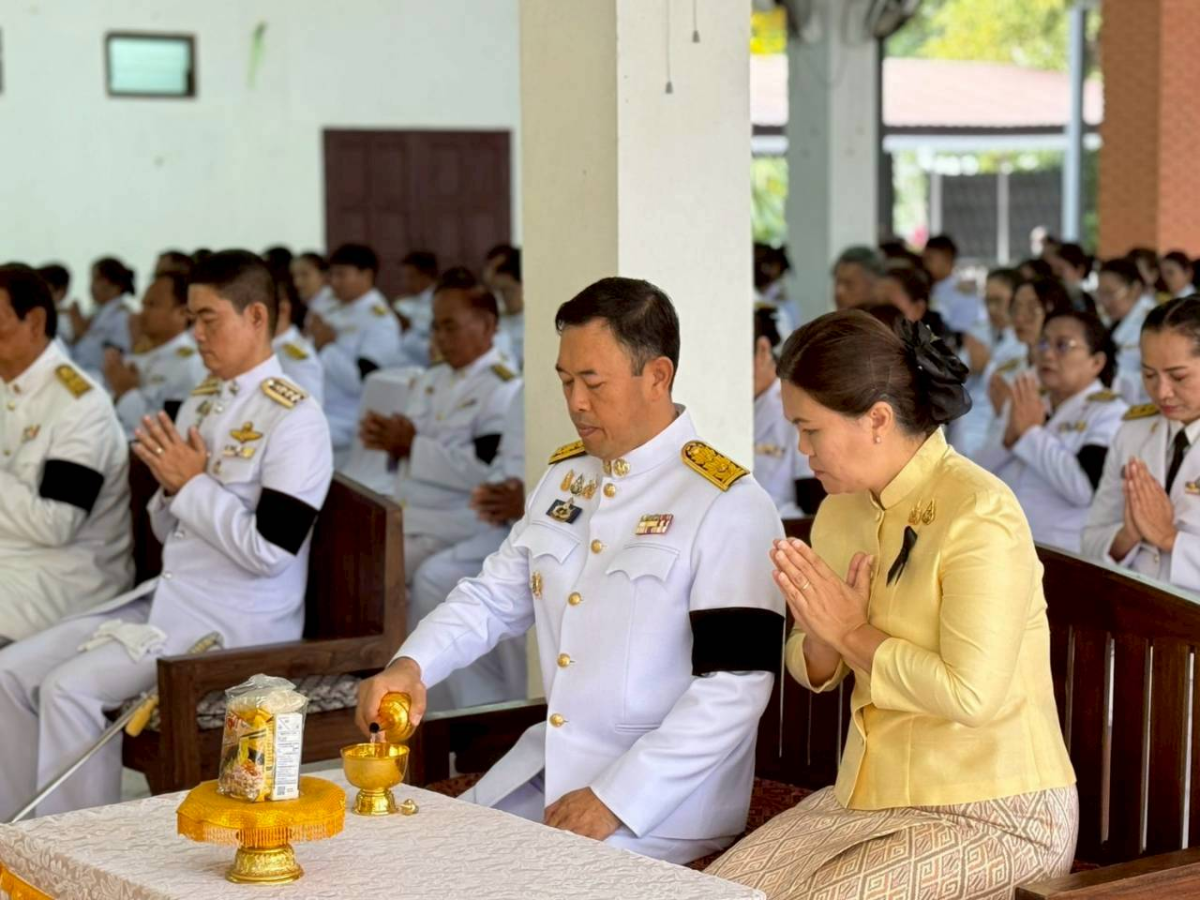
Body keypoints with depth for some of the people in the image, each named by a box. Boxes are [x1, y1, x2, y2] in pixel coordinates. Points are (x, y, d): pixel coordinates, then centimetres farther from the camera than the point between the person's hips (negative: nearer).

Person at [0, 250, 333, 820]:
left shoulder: (294, 420, -12)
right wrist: (170, 483, -3)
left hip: (240, 621, -8)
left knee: (71, 687, -22)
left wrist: (193, 483, -12)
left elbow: (269, 551, -20)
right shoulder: (200, 403, 13)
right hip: (168, 599, 8)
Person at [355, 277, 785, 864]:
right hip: (548, 765, 7)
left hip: (663, 799, -7)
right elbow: (495, 596, 17)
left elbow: (735, 685, -19)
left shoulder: (729, 507, -14)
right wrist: (411, 665, -4)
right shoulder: (565, 478, 10)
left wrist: (614, 799, -21)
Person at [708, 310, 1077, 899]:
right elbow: (816, 673, 16)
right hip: (873, 793, 7)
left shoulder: (980, 514, -18)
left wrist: (851, 632, -14)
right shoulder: (842, 510, 7)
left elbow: (971, 693, -26)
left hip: (995, 812, -7)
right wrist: (820, 635, -8)